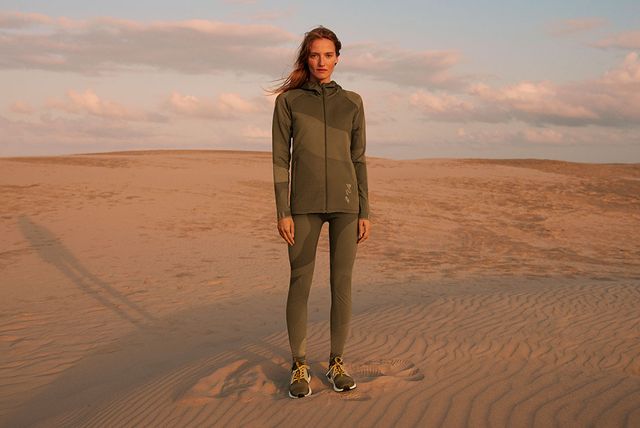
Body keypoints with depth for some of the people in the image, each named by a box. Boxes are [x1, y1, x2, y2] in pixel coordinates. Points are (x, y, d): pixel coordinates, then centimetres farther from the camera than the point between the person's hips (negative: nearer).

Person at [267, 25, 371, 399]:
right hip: (305, 203, -1)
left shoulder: (352, 102, 8)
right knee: (301, 283, 1)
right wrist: (282, 212, -7)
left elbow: (359, 158, 8)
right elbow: (281, 158, 0)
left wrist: (365, 212, 3)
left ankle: (337, 362, 17)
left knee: (342, 283, 3)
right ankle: (300, 367, 14)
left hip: (345, 201, 2)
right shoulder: (289, 100, 3)